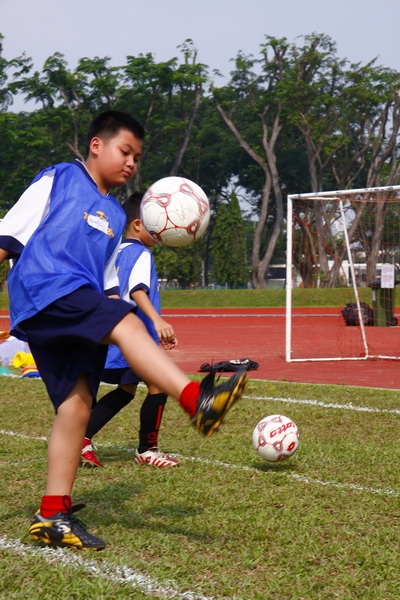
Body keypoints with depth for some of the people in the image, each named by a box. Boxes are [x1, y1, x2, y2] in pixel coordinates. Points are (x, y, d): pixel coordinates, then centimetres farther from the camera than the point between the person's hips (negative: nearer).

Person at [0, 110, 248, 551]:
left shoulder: (114, 215, 27)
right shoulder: (58, 179, 8)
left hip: (76, 312, 8)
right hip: (44, 288, -7)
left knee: (77, 403, -4)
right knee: (127, 324, -28)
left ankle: (52, 515, -1)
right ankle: (197, 400, -47)